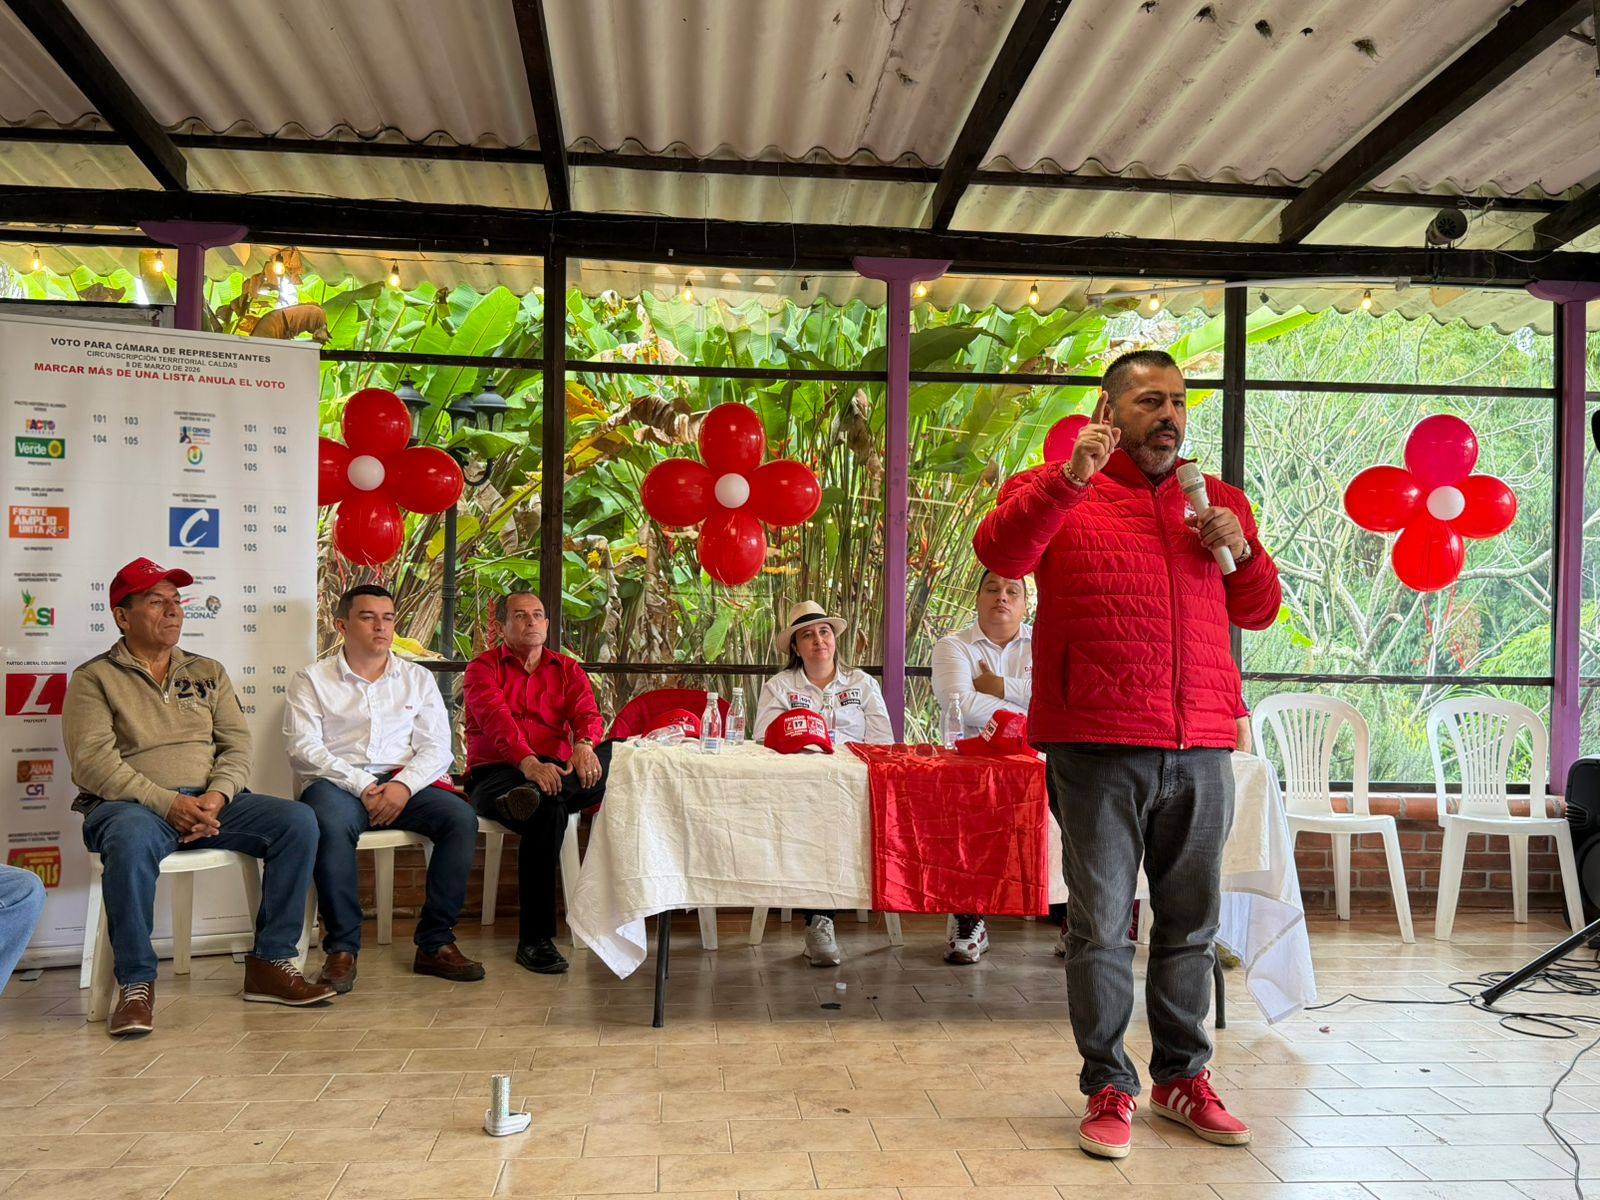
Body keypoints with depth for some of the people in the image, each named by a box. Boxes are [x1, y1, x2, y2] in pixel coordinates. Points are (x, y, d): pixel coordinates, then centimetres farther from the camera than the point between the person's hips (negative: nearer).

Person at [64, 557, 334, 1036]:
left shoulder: (208, 672, 20)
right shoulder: (94, 678, 6)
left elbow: (237, 745, 11)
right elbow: (92, 762, -7)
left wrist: (217, 795, -11)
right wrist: (168, 803, -19)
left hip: (213, 801, 4)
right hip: (133, 804, -4)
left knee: (298, 821, -20)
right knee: (130, 840, -40)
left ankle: (272, 962, -12)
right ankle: (136, 984, -23)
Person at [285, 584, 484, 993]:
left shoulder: (417, 679, 18)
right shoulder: (312, 680, 11)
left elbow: (437, 748, 8)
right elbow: (303, 749, -3)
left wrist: (403, 785, -13)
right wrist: (363, 787, -16)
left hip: (402, 784, 3)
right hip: (336, 783, -2)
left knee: (461, 817, -25)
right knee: (331, 823, -37)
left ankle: (435, 943, -16)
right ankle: (341, 948, -24)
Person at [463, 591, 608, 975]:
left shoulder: (568, 670, 19)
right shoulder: (483, 668, 7)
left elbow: (587, 712, -1)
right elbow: (496, 720, -13)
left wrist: (584, 745, -28)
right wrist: (528, 762, -34)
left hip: (557, 771, 3)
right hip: (495, 775, -3)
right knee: (547, 811, -37)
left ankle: (531, 796, -48)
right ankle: (534, 939, -33)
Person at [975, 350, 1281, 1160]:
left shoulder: (1216, 501, 17)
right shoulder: (1058, 490, 4)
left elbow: (1259, 612, 20)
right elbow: (998, 553, -14)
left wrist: (1242, 552, 1)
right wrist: (1070, 480, -23)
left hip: (1201, 749, 4)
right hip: (1098, 748, -4)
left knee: (1190, 923, 12)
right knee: (1101, 925, 3)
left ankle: (1183, 1078, 27)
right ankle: (1108, 1087, 16)